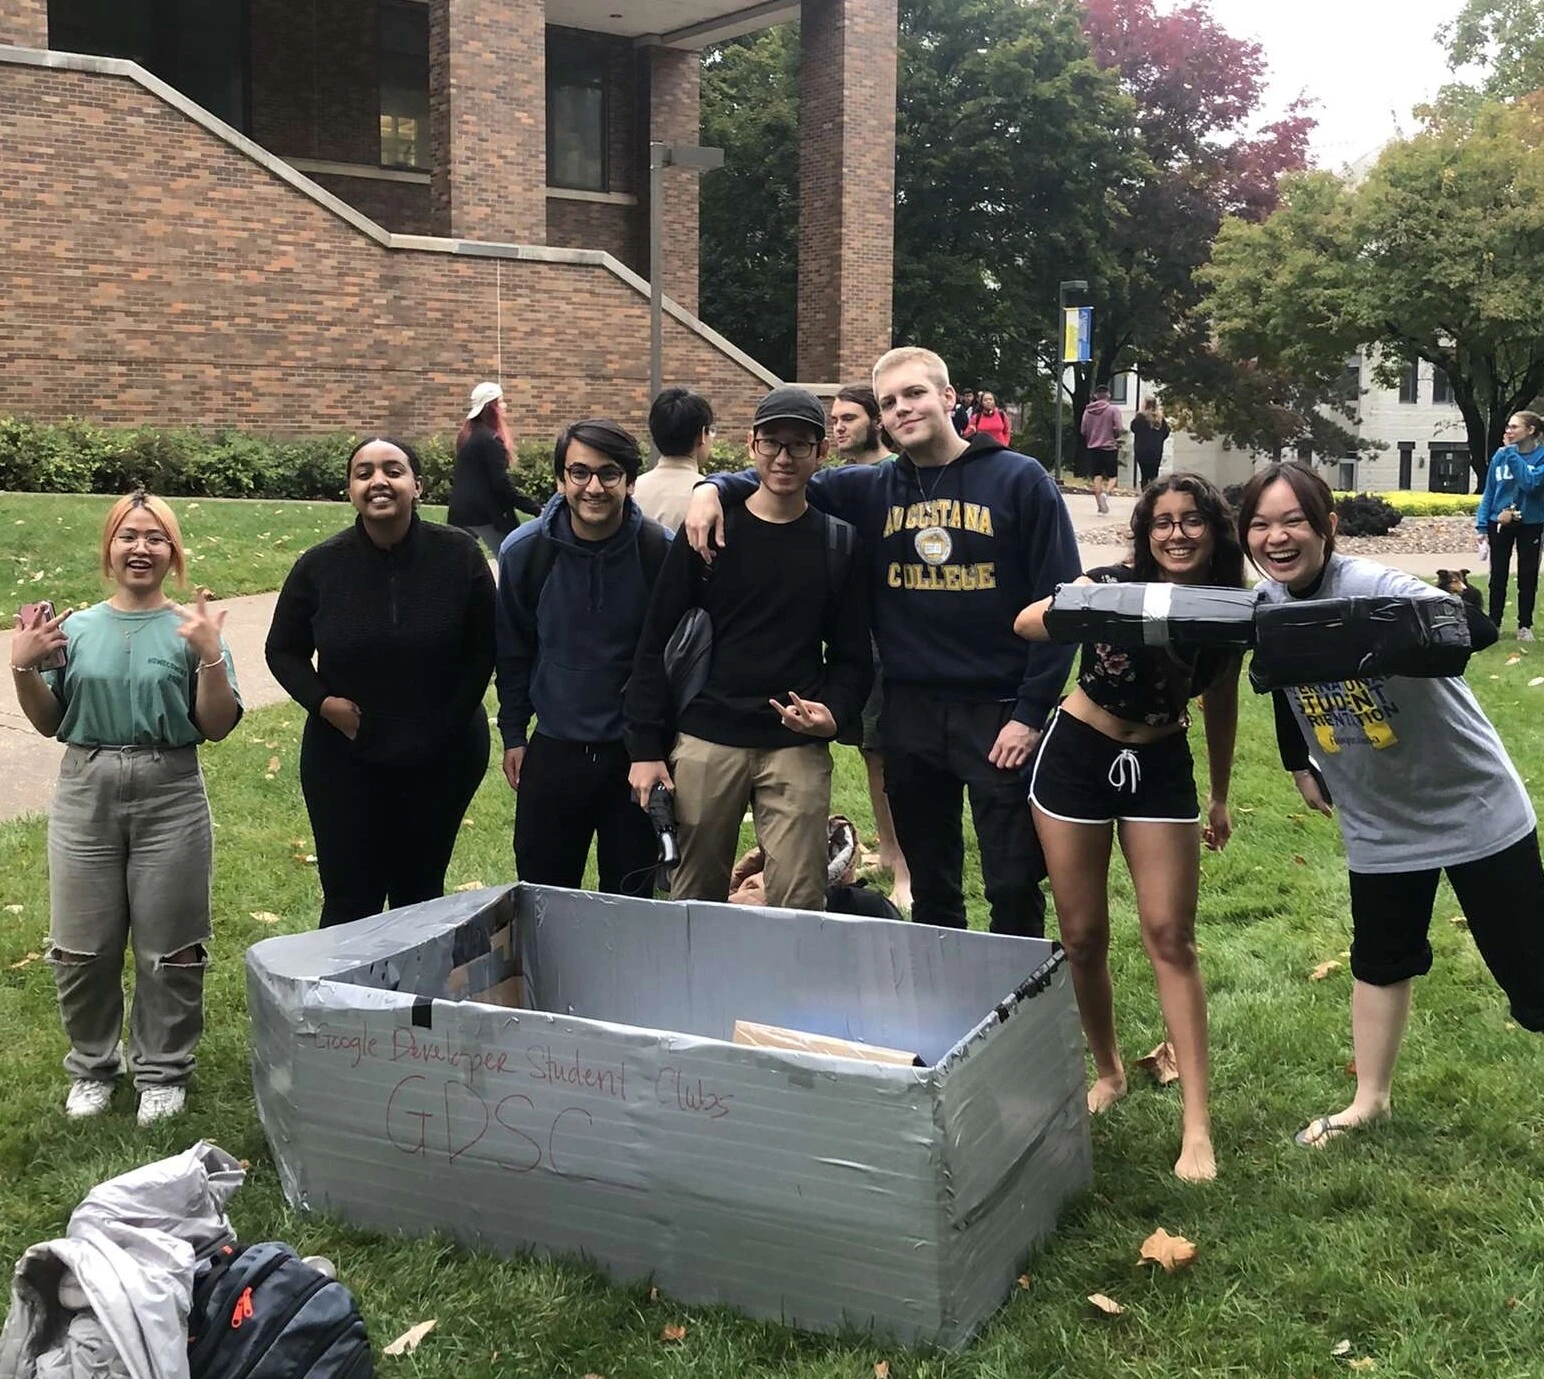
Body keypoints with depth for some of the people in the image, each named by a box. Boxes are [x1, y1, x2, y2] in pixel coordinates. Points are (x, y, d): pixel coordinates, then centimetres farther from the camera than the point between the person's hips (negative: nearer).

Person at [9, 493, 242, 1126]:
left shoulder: (191, 628, -3)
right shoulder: (75, 629, 5)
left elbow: (216, 727, -7)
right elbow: (49, 723, 8)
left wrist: (211, 657, -20)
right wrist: (23, 667, -8)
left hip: (170, 798, -2)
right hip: (85, 796, 2)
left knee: (168, 950, 7)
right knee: (83, 949, 9)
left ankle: (162, 1071, 24)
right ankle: (93, 1066, 30)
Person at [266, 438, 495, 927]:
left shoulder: (459, 556, -9)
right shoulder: (319, 567, -7)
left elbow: (483, 649, 0)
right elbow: (283, 652, 6)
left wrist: (451, 721, -6)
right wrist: (321, 701, -11)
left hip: (443, 758, 0)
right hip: (344, 760, 0)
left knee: (420, 896, 13)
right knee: (349, 902, 3)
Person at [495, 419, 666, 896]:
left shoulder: (662, 551, -11)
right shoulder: (524, 551, -5)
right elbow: (512, 651, 7)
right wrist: (513, 734, 9)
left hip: (637, 752, -1)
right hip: (553, 750, 2)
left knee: (632, 905, 10)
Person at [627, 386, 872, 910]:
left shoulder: (840, 545, 6)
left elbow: (853, 655, 10)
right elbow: (656, 644, 3)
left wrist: (835, 713, -11)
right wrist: (644, 748, -3)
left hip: (798, 749, 0)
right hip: (705, 742, 0)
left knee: (799, 905, -3)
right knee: (694, 900, 9)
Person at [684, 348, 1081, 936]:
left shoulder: (1020, 481, -3)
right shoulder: (869, 490, 7)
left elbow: (1060, 601, -6)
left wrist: (1030, 714, -10)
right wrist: (715, 487, -5)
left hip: (998, 714, -3)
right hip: (908, 713, 4)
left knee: (1013, 887, 2)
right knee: (930, 890, 15)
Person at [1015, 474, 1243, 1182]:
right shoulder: (1118, 585, -18)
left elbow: (1220, 704, 9)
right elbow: (1025, 622, -32)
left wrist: (1220, 796, 17)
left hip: (1161, 768, 2)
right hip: (1078, 757, -1)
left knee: (1170, 938, -4)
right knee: (1082, 936, 5)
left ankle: (1197, 1124, -1)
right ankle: (1108, 1070, 30)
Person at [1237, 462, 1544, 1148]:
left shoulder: (1375, 586, -27)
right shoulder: (1264, 608, -6)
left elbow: (1477, 628, -46)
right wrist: (1299, 765, 22)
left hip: (1475, 807, -5)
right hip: (1379, 822, 6)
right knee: (1379, 958, 19)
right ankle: (1370, 1099, 37)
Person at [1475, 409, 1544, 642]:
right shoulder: (1500, 455, -2)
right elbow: (1489, 492, 3)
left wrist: (1512, 452, -23)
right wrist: (1482, 525, -1)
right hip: (1500, 523, 2)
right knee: (1498, 576, 8)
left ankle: (1525, 625, 17)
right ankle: (1494, 623, 18)